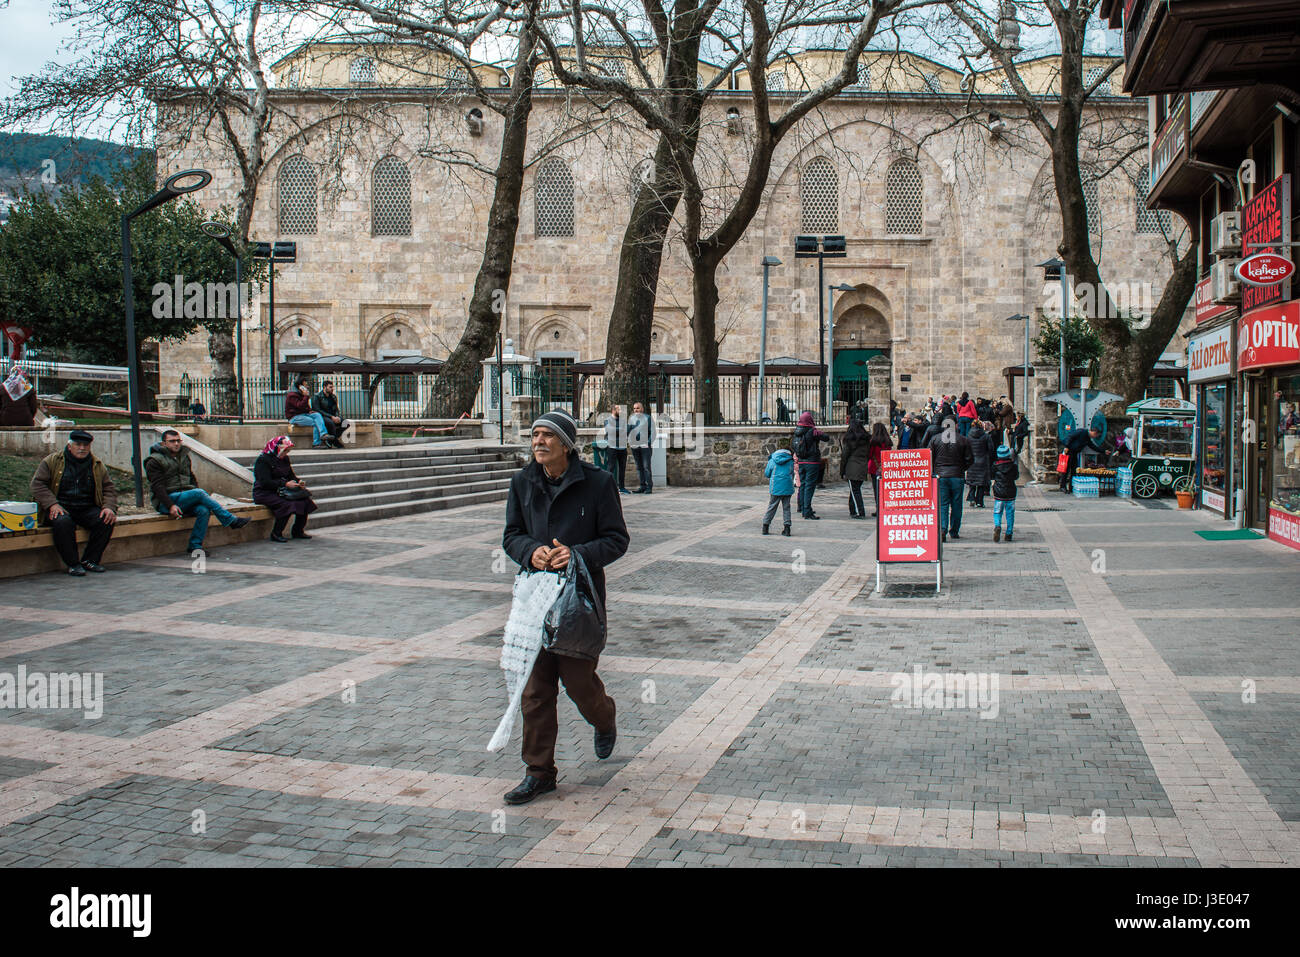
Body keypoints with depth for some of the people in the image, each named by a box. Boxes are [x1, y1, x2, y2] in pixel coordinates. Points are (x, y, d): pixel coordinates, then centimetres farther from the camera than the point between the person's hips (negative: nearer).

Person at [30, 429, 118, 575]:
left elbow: (108, 489, 14)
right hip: (60, 508, -3)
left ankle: (89, 560, -11)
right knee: (63, 523, -37)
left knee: (106, 521, -25)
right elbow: (37, 484, -1)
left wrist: (109, 507, -7)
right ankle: (73, 564, -23)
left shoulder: (98, 466, 13)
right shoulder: (51, 461, 4)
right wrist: (52, 504, -17)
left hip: (87, 509, 3)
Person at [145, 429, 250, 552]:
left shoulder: (184, 456, 18)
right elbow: (157, 487, -11)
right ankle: (231, 521, -26)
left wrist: (200, 499, 4)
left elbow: (192, 479, 21)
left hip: (186, 498, 6)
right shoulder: (154, 461, -2)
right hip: (165, 503, -6)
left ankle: (195, 546, -23)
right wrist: (170, 506, -24)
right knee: (199, 493, -29)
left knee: (203, 510, -28)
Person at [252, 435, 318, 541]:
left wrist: (298, 481, -2)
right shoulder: (263, 460, -12)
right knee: (287, 504, -33)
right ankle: (276, 534, -20)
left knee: (305, 500, -13)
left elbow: (291, 476, 22)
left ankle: (298, 531, -1)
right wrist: (285, 484, -26)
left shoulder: (285, 459, 14)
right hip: (264, 493, -8)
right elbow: (265, 482, -20)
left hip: (281, 491, 8)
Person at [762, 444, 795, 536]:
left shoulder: (772, 461, 5)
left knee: (771, 507, 8)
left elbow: (767, 474, 9)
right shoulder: (790, 461, 8)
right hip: (787, 487, 1)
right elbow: (792, 474, 15)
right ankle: (787, 528, 4)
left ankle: (765, 527, 10)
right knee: (786, 508, 9)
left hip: (775, 487, -1)